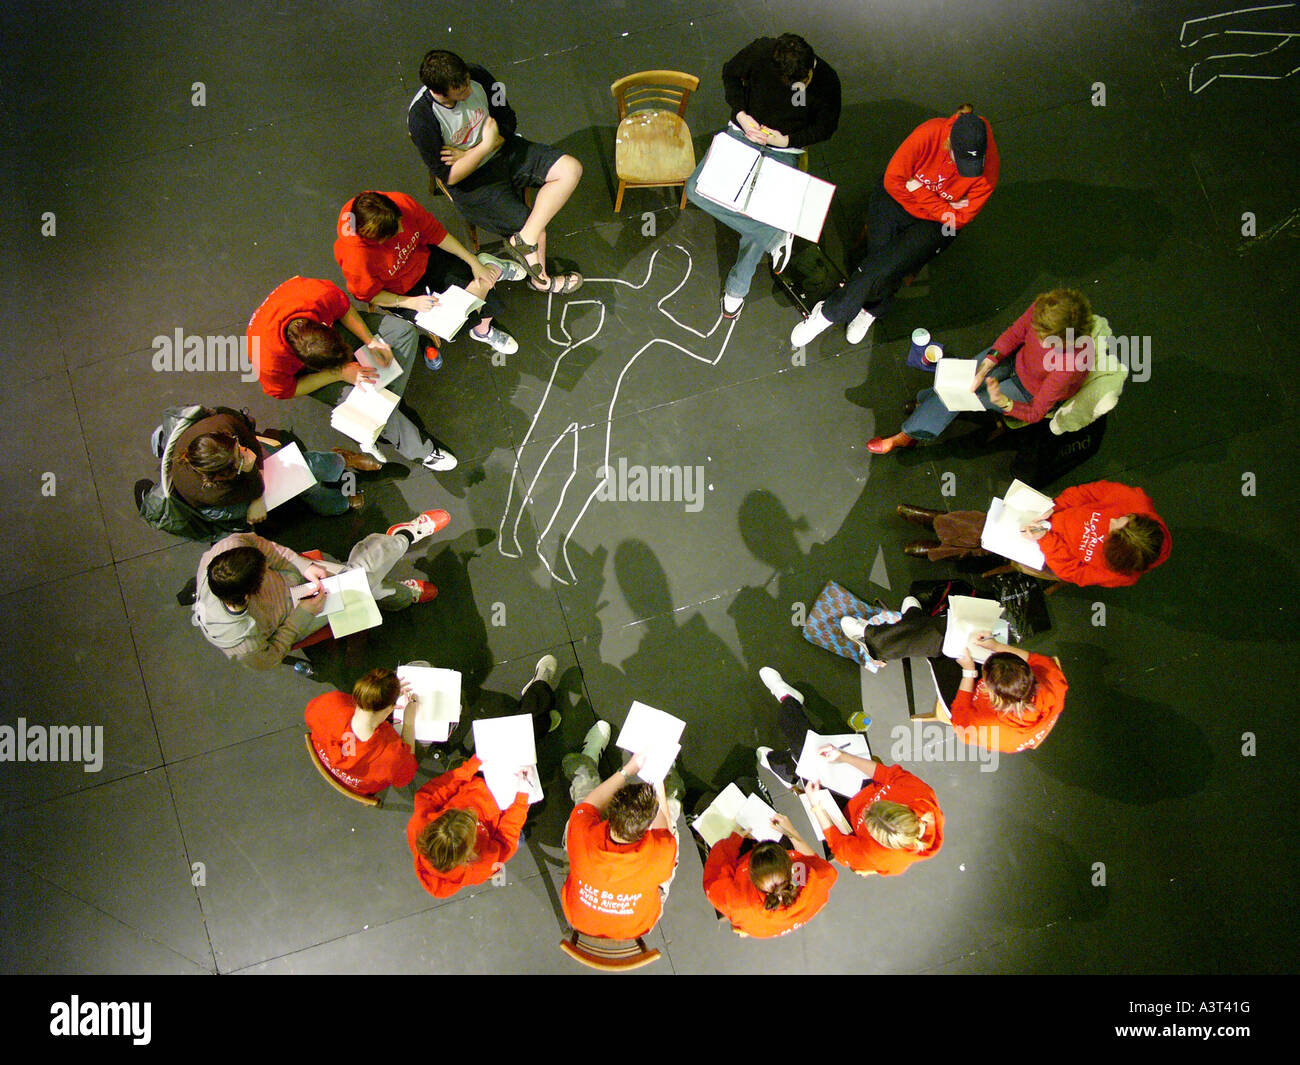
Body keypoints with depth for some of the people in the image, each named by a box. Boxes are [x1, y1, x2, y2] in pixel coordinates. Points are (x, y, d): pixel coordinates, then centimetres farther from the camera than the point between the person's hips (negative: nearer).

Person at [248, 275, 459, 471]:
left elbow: (345, 309, -13)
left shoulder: (321, 294, -38)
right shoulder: (270, 362, -43)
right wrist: (340, 374, -28)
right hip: (301, 371, -4)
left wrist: (371, 341, -22)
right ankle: (419, 450, -2)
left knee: (405, 331, -8)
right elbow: (286, 390, -22)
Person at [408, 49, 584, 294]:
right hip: (470, 181, -5)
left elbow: (509, 122, -1)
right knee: (538, 233, -14)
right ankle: (540, 279, 15)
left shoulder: (477, 77, -14)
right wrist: (485, 146, -27)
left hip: (503, 151, 6)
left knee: (571, 169, -14)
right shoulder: (421, 119, -26)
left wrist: (469, 153, -15)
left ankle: (525, 238, -13)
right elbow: (449, 176, -20)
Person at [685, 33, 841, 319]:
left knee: (763, 219, -24)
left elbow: (826, 127, 0)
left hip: (783, 149, -2)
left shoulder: (826, 81, -14)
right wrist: (740, 115, -9)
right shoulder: (761, 51, -13)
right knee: (696, 188, -20)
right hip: (744, 132, 2)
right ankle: (776, 236, -11)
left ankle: (737, 287, 2)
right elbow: (730, 72, 6)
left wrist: (786, 140, -15)